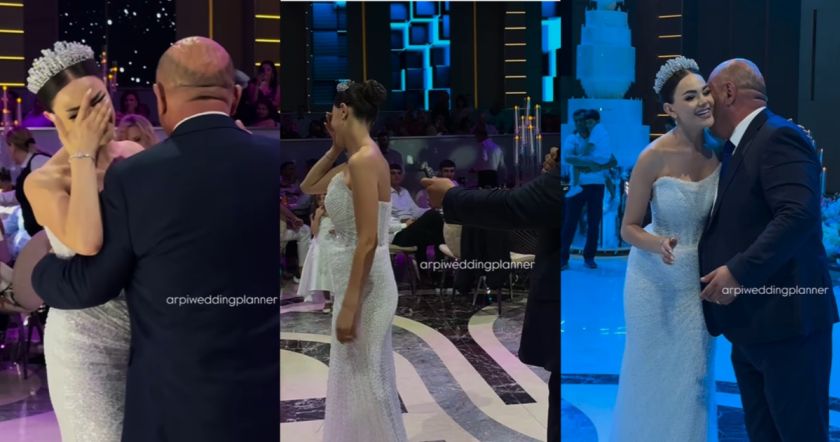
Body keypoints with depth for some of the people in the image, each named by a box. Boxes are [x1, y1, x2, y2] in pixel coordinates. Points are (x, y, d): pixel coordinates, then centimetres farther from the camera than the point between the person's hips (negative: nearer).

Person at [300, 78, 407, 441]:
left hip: (363, 285, -10)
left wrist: (349, 305, -22)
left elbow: (368, 240, -23)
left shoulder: (363, 160, -18)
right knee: (357, 378, 19)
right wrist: (336, 147, 15)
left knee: (362, 381, 1)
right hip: (356, 281, 10)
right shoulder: (355, 160, 10)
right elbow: (308, 187, 26)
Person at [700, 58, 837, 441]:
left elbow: (798, 215, -26)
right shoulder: (737, 147, 18)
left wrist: (738, 272, -27)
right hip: (751, 326, 10)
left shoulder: (779, 137, -13)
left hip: (785, 321, -10)